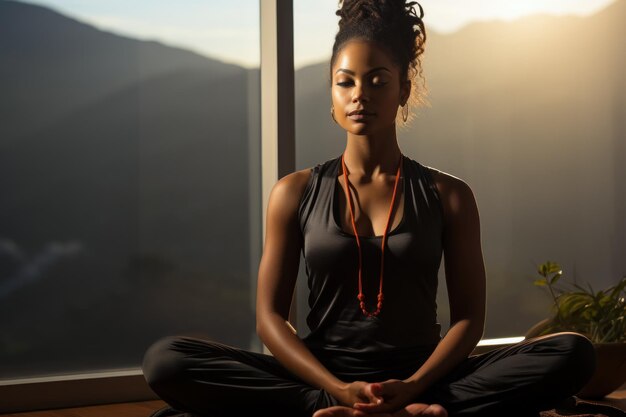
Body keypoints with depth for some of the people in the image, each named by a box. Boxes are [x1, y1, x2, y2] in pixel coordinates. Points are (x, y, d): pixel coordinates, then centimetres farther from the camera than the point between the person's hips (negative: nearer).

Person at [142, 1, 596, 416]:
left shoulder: (448, 195, 6)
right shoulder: (295, 193, 6)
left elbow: (469, 317, 1)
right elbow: (270, 316, 0)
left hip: (421, 378, 0)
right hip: (324, 379, 1)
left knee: (572, 353, -23)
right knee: (166, 360, -25)